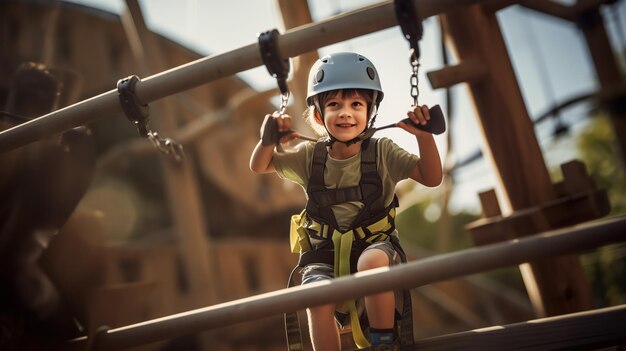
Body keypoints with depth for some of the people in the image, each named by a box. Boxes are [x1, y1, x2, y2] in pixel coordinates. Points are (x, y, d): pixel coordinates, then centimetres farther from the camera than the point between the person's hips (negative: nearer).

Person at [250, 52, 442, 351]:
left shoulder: (381, 152, -6)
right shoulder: (310, 156, -1)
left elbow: (431, 178, -11)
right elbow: (259, 167, 6)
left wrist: (424, 136, -29)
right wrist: (268, 141, -17)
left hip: (375, 244, -1)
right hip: (324, 252, 2)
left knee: (372, 262, -38)